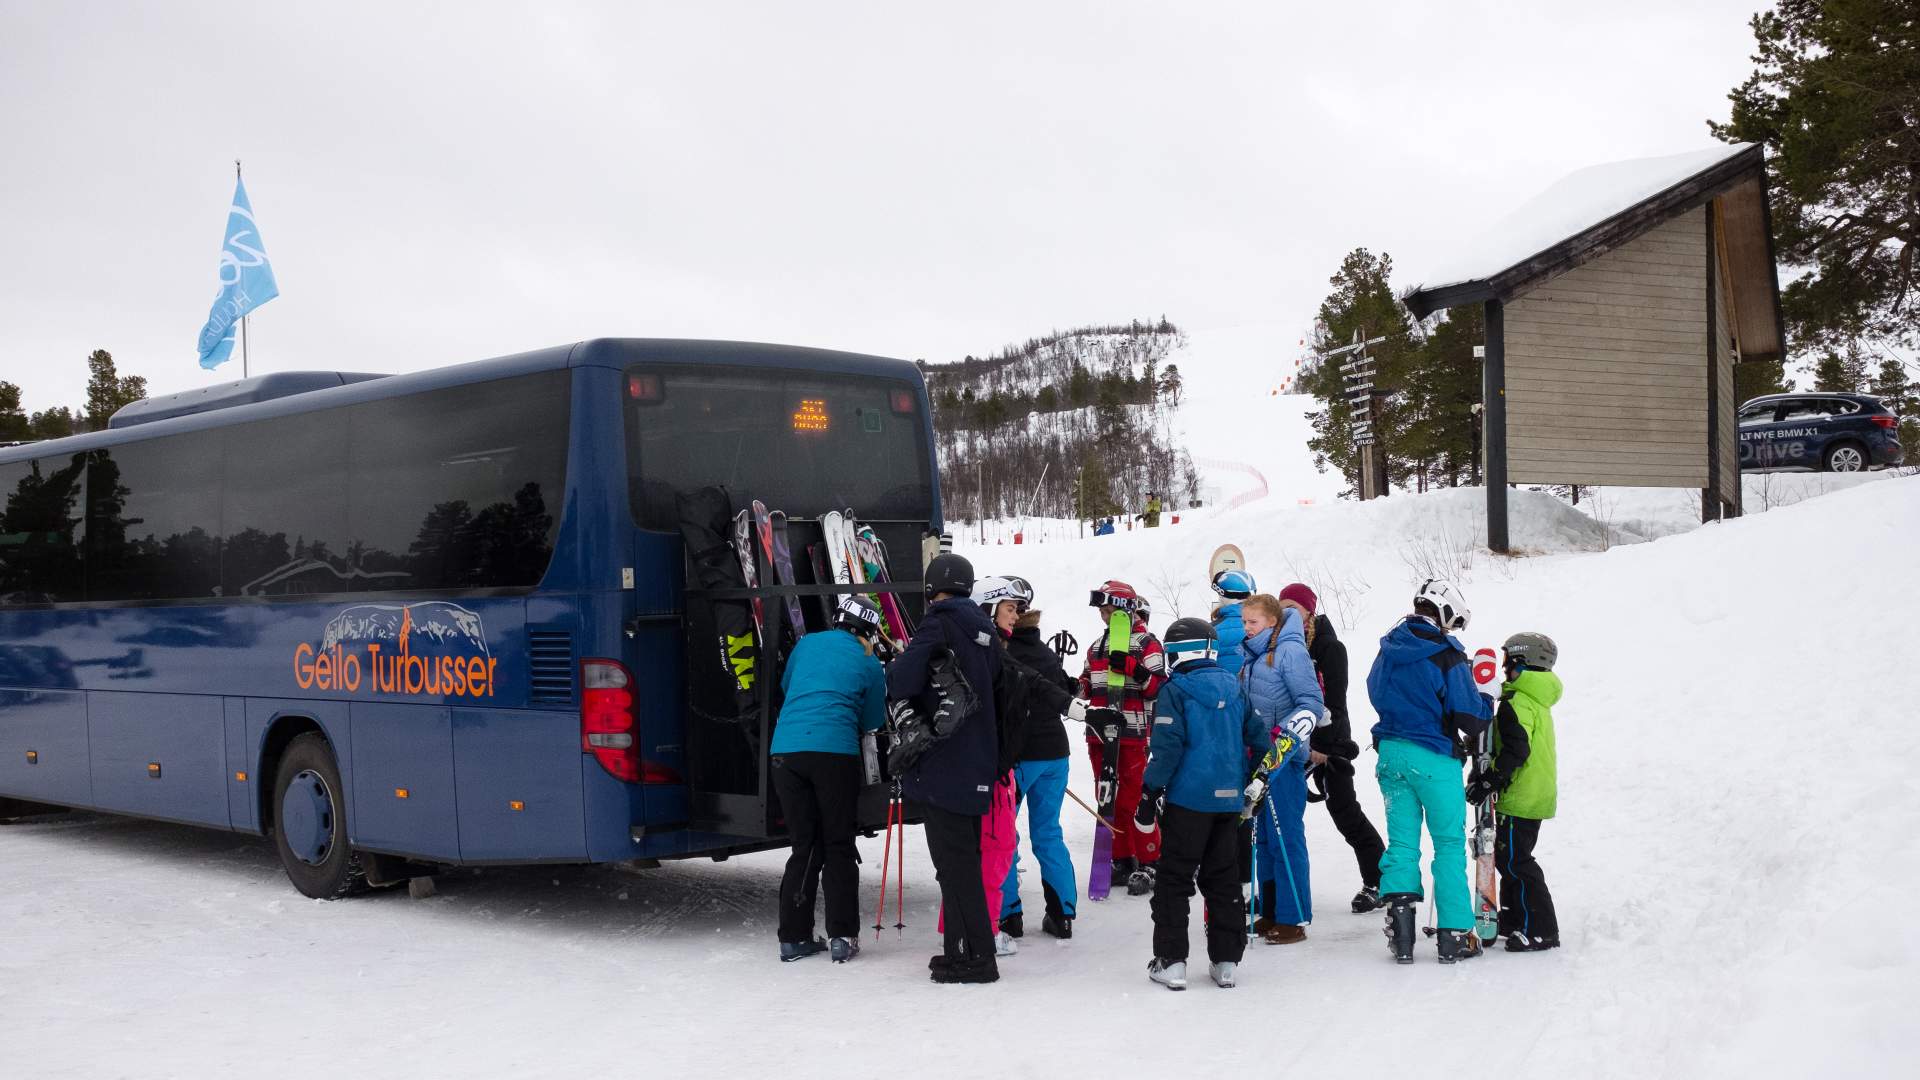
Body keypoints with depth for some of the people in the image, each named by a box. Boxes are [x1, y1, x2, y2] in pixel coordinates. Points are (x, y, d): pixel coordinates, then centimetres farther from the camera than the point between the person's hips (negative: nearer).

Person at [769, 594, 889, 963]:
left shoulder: (807, 644, 18)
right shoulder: (869, 665, 9)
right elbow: (872, 723, 17)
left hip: (786, 750, 3)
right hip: (834, 752, -3)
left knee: (805, 846, 13)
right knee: (838, 846, 7)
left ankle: (793, 936, 11)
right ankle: (842, 937, 3)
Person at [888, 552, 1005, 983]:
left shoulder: (939, 625, -11)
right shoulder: (983, 631, 13)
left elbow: (902, 681, -19)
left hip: (943, 766, -8)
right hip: (976, 766, 8)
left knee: (954, 863, -5)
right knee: (965, 860, 15)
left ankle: (974, 957, -4)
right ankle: (964, 949, 21)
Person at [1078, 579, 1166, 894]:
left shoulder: (1145, 643, -4)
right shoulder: (1097, 644, 18)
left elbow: (1159, 688, -12)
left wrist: (1131, 667, -23)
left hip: (1132, 734, -7)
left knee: (1135, 799, -9)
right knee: (1109, 800, 10)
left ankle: (1148, 864, -3)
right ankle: (1122, 860, 18)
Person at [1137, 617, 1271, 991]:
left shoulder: (1175, 690, -9)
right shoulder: (1234, 687, 9)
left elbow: (1167, 747, -14)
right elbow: (1259, 734, 11)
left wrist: (1150, 795, -9)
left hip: (1187, 799, -5)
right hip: (1228, 801, 5)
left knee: (1174, 878, 3)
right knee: (1224, 879, 13)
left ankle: (1171, 961, 1)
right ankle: (1226, 961, 13)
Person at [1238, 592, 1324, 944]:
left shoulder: (1290, 651, -11)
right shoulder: (1251, 655, 13)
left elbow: (1312, 703, -14)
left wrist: (1286, 734, -24)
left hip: (1284, 759, -8)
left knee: (1286, 837, -7)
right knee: (1263, 836, 12)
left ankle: (1293, 918, -2)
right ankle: (1270, 912, 21)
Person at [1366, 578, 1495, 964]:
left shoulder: (1388, 648, 5)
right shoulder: (1447, 657, -15)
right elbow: (1470, 715, -15)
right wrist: (1488, 702, 6)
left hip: (1391, 753, 5)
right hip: (1433, 758, -5)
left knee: (1401, 841, 11)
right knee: (1450, 844, 5)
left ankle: (1399, 919, 1)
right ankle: (1454, 935, 6)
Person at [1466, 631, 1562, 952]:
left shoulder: (1517, 703, -16)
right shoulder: (1539, 702, 16)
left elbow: (1515, 751, -25)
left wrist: (1491, 780, -24)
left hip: (1520, 798, -10)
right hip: (1537, 795, 10)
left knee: (1514, 861, -8)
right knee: (1509, 857, 19)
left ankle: (1540, 930, -8)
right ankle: (1513, 921, 27)